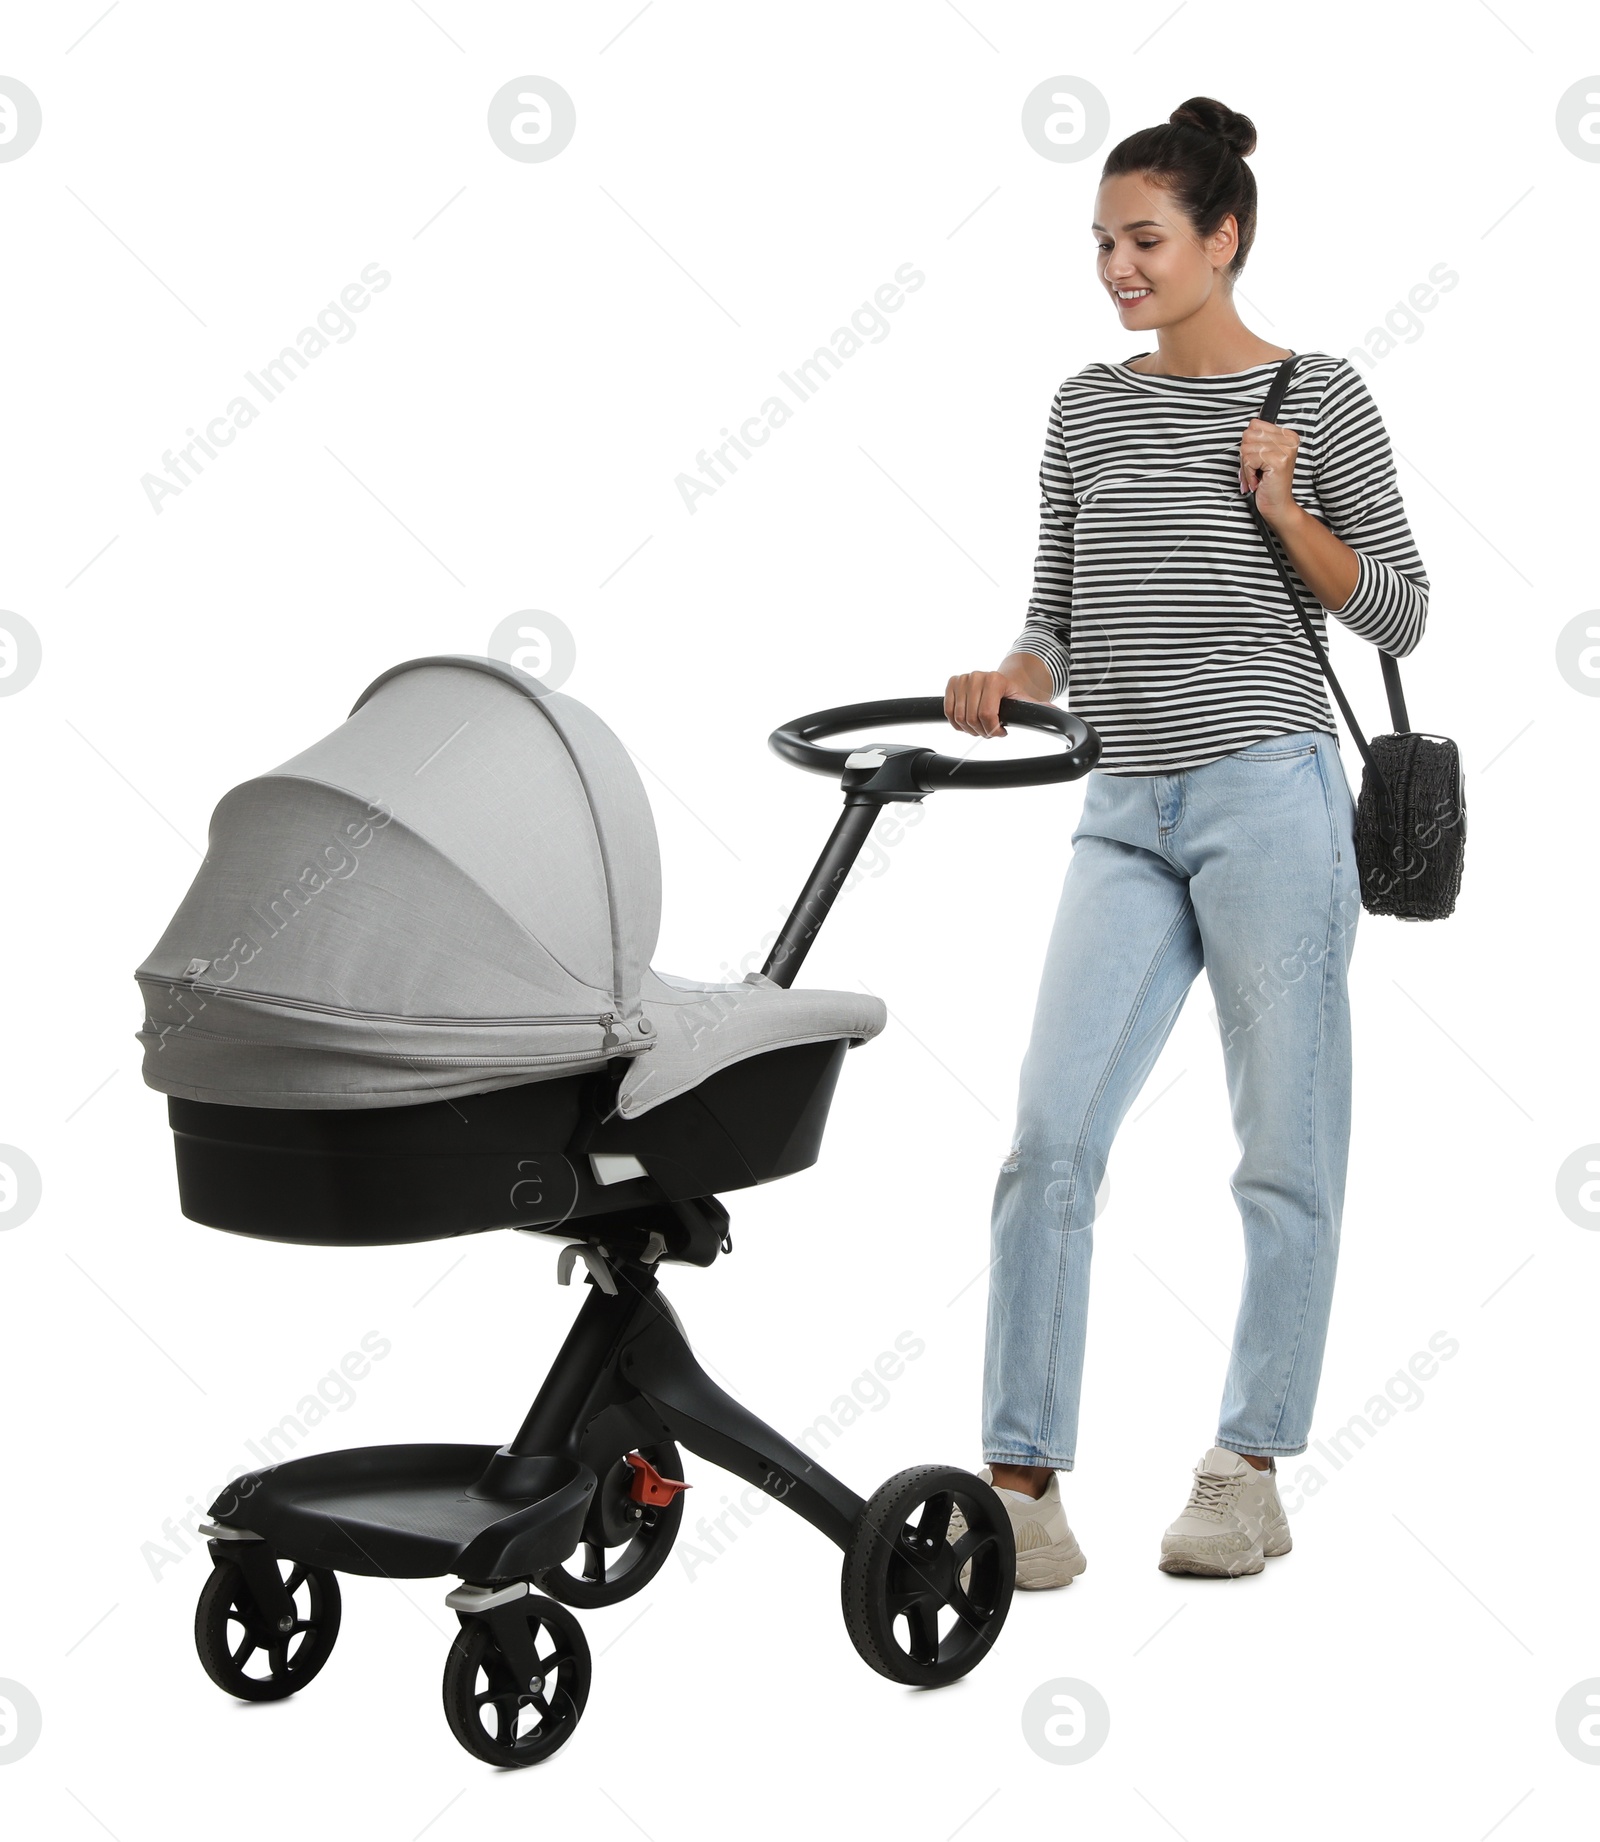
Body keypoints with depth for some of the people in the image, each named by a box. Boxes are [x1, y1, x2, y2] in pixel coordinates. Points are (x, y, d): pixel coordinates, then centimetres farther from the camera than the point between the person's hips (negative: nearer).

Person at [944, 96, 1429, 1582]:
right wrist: (1011, 678, -5)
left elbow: (1397, 612, 2)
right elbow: (1059, 611, 15)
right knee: (1050, 1135, -6)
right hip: (1128, 815, 4)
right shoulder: (1089, 409, 13)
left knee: (1286, 1156, 3)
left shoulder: (1317, 396, 1)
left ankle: (1249, 1471, 17)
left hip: (1269, 800, -4)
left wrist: (1282, 509, -11)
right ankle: (1022, 1476, 0)